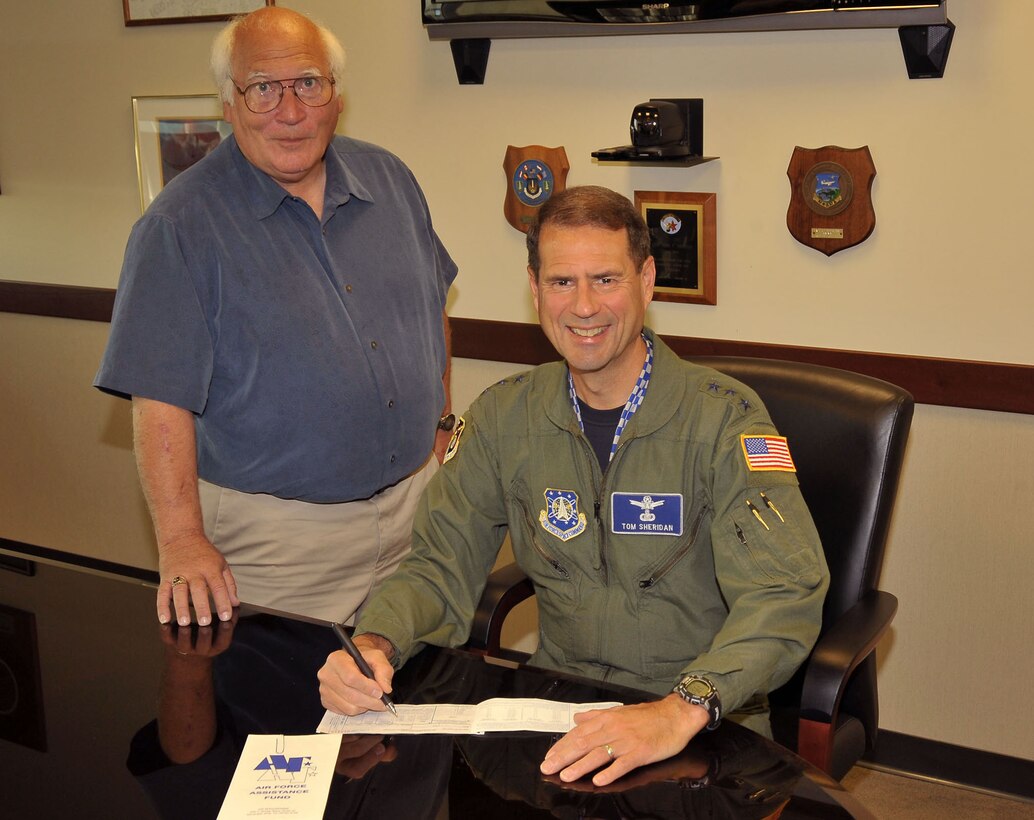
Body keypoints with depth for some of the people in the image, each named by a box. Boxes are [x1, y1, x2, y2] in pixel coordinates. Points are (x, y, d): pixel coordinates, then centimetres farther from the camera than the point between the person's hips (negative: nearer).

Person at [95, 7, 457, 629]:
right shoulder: (181, 225, -12)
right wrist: (182, 542, -22)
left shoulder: (390, 181, 4)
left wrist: (442, 420, 16)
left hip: (415, 503, 5)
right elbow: (160, 396, -16)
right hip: (279, 535, -5)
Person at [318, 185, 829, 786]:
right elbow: (441, 566, 4)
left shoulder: (723, 418, -11)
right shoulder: (504, 417, 3)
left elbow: (783, 595, -22)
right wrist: (374, 645, -18)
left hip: (710, 722, -3)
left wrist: (683, 710, -38)